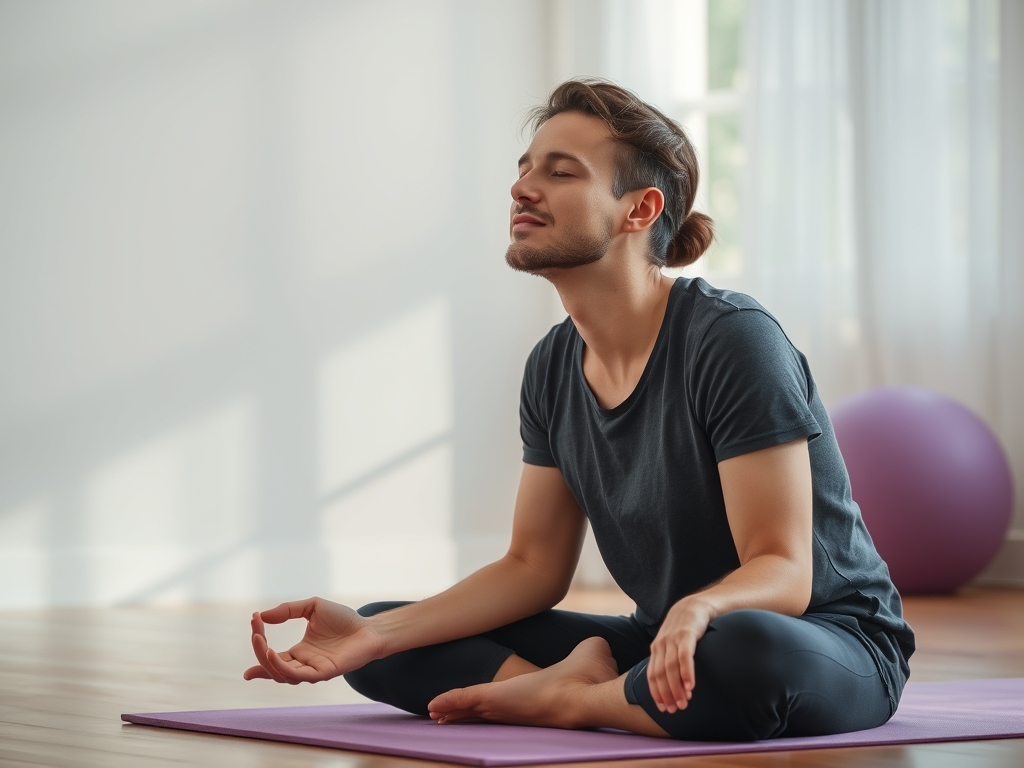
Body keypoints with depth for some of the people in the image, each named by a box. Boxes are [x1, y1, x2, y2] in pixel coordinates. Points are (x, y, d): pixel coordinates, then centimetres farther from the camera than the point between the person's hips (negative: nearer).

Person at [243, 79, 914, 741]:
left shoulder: (734, 340, -21)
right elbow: (534, 566, 4)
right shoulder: (555, 368, 2)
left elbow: (784, 571, -23)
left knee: (748, 654, -45)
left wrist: (698, 609, -47)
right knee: (381, 651, -2)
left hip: (837, 643, -6)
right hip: (663, 640, 6)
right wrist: (375, 634, -9)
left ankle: (565, 697, -18)